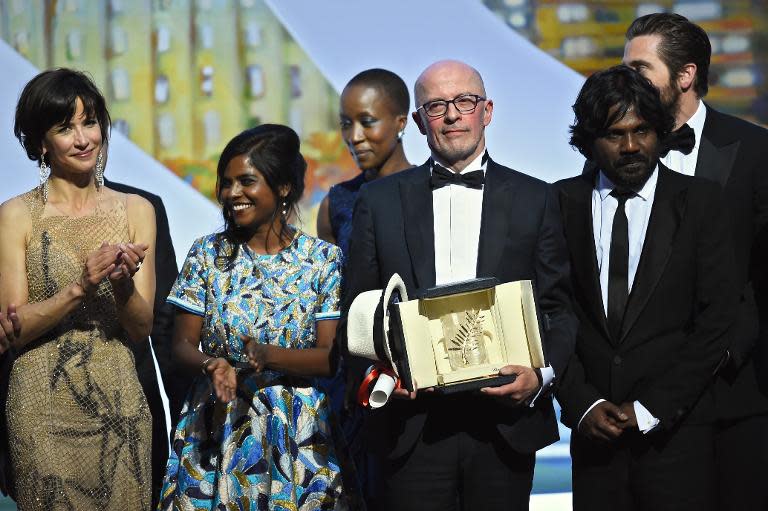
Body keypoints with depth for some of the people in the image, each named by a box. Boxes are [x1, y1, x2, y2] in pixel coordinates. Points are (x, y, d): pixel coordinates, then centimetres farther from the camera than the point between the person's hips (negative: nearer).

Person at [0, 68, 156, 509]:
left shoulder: (137, 210, 4)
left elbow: (142, 329, 3)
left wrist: (123, 284, -17)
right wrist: (80, 287, -20)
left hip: (121, 404, 2)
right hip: (44, 413, -2)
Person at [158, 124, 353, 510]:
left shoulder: (323, 259, -3)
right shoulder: (207, 253, 2)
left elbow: (333, 356, -8)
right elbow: (182, 344, 2)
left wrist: (269, 356, -25)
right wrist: (212, 365, -20)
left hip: (295, 438, -1)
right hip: (215, 433, 1)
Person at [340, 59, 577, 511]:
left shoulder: (535, 199, 7)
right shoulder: (380, 200, 8)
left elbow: (560, 308, 6)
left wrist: (541, 374, -11)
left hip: (506, 422, 0)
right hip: (412, 426, 0)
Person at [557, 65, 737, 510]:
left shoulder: (699, 201, 0)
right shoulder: (564, 201, 5)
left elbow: (717, 321, -4)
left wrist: (651, 409, -9)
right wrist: (583, 403, -6)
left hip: (675, 428, -1)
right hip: (594, 433, 2)